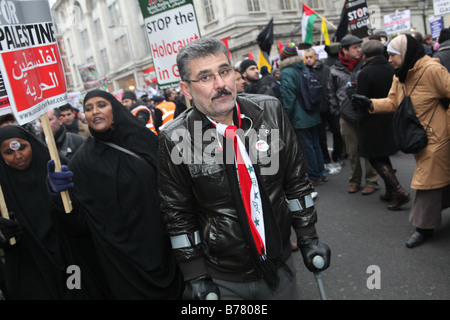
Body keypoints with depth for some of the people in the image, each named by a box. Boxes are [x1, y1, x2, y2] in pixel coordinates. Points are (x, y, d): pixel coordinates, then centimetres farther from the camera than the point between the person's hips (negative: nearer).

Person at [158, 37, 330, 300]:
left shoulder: (270, 110, -7)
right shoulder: (176, 140, -14)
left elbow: (297, 178, 0)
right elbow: (178, 214, -7)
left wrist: (308, 236, 1)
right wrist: (196, 277, -5)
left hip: (281, 262, 3)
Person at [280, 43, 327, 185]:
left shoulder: (286, 73, -14)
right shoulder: (305, 69, 11)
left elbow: (288, 97, -18)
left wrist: (286, 118, -11)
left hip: (299, 118, -8)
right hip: (313, 115, 8)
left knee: (306, 146, -1)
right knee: (315, 143, 16)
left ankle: (314, 176, 7)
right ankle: (321, 172, 23)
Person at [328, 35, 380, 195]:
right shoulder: (335, 70, 4)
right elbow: (331, 93, 14)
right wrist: (337, 111, 7)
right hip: (347, 118, 1)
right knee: (352, 151, 9)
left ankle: (372, 181, 15)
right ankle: (354, 180, 24)